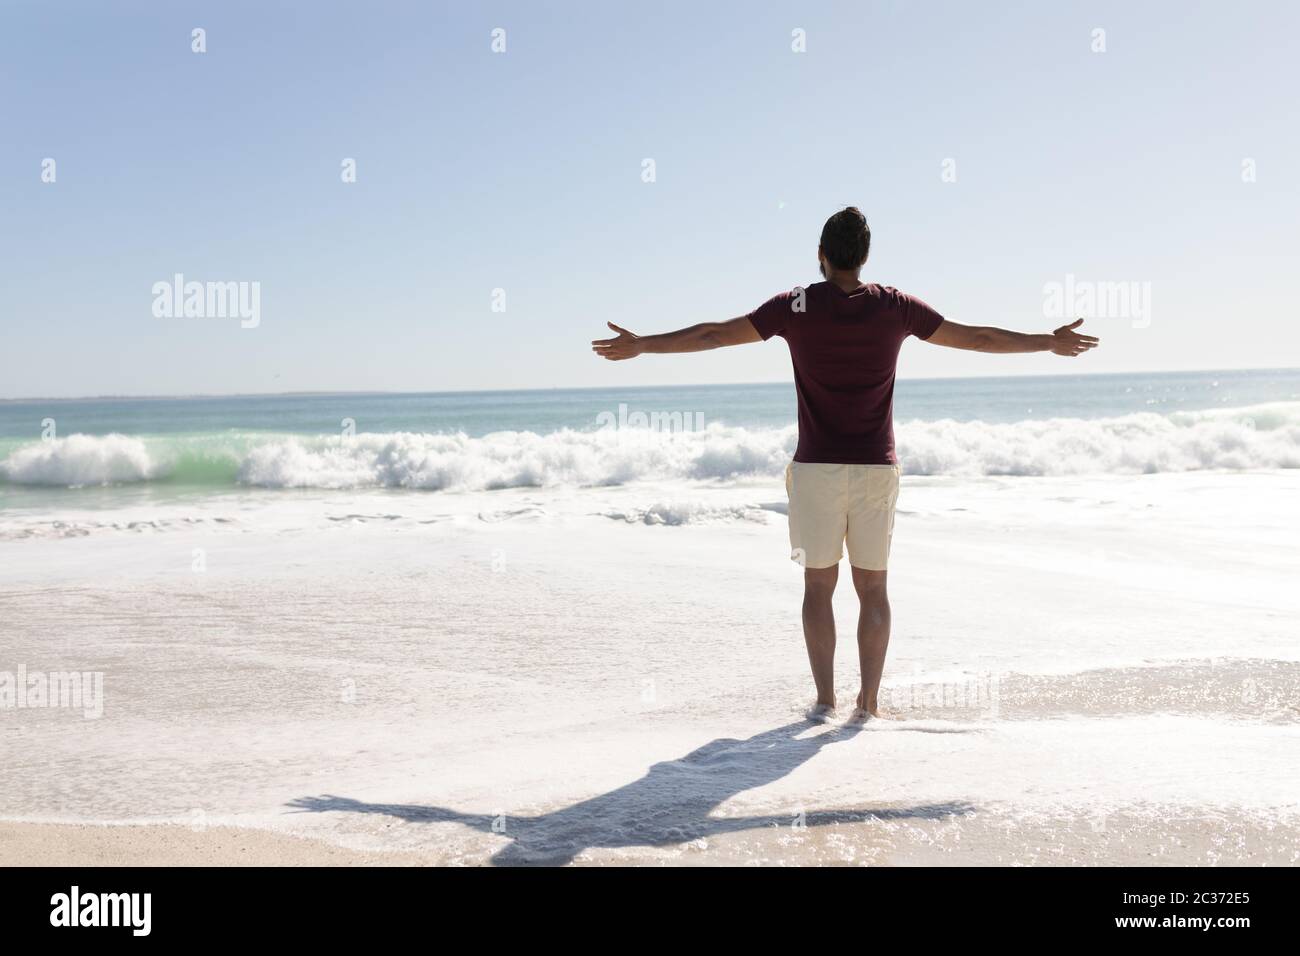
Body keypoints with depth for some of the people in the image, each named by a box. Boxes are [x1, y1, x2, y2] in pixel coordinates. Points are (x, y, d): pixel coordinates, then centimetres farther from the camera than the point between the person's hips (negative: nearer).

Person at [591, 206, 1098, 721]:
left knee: (819, 585, 8)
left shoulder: (796, 306, -3)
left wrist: (641, 345, 8)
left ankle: (824, 698, 5)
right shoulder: (895, 307, 1)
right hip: (876, 468, 1)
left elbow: (715, 334, -1)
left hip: (816, 468, -1)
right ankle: (869, 700, 7)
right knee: (872, 587, 8)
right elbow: (977, 338, 8)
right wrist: (1051, 342, 20)